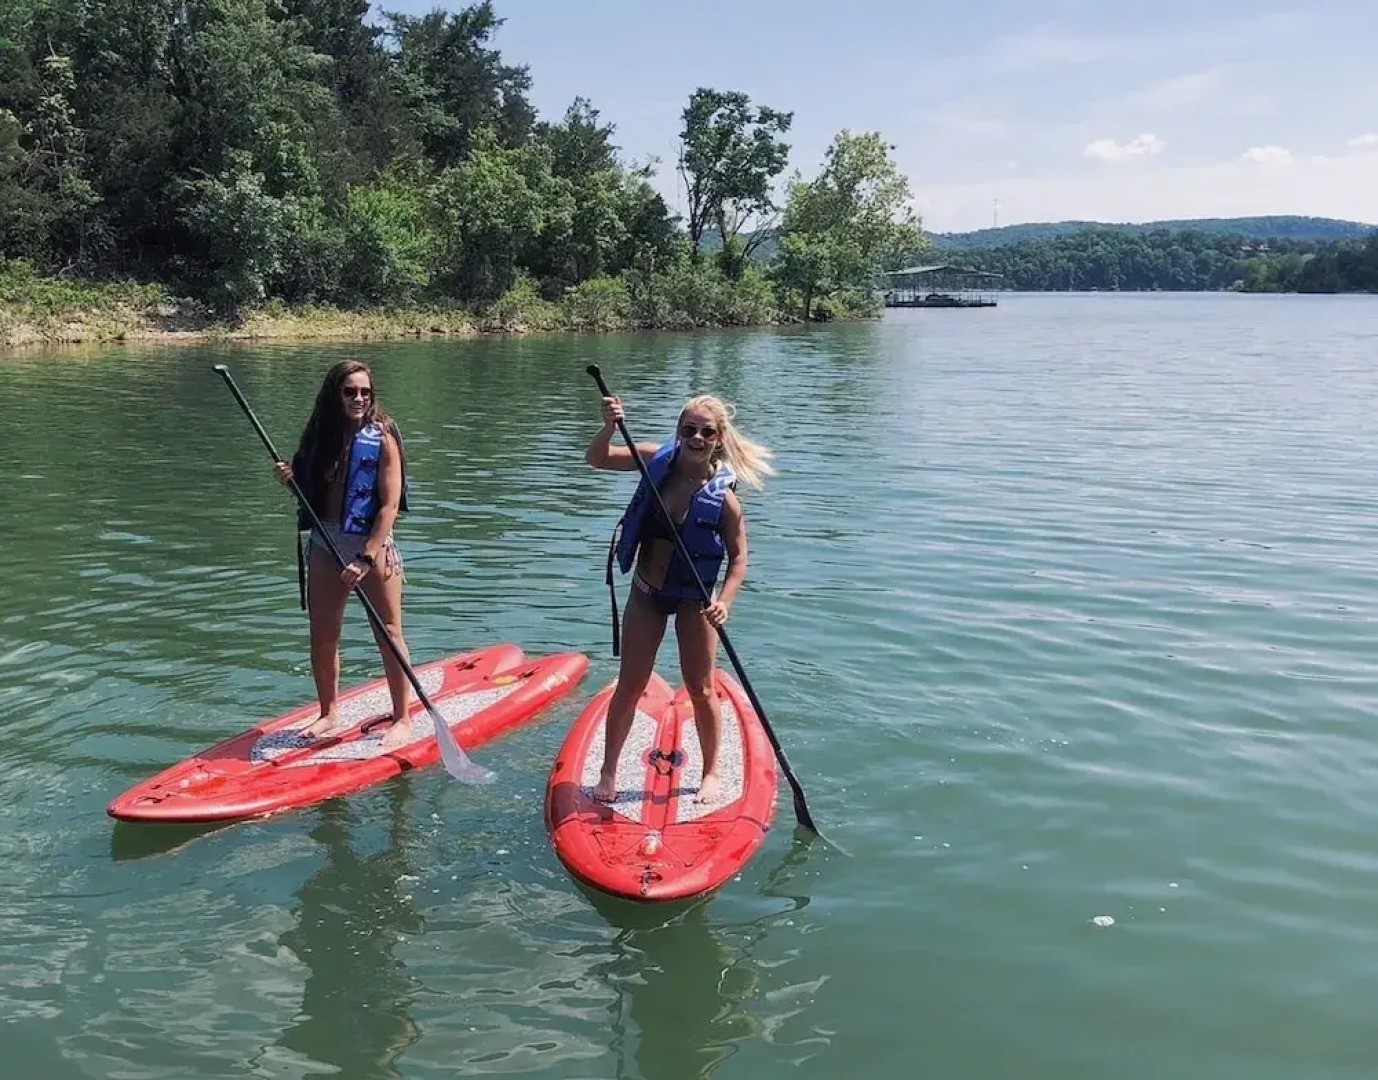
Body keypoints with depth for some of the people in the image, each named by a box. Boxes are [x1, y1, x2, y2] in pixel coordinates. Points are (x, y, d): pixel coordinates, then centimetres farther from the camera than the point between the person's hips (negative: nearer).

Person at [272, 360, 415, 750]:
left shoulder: (382, 438, -10)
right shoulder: (320, 436, 6)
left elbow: (390, 505, -15)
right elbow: (312, 490, 17)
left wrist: (367, 558, -22)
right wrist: (289, 478, -5)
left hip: (372, 544, -5)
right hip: (325, 544, 5)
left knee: (388, 635, -1)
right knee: (322, 638, 10)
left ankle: (403, 719, 11)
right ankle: (329, 716, 27)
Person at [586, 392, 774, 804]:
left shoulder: (722, 496, -18)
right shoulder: (657, 460, -10)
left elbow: (738, 557, -13)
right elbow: (596, 459, -9)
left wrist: (724, 602, -27)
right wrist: (609, 427, -28)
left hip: (693, 600, -2)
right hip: (646, 594, 3)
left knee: (700, 690, 6)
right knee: (630, 686, 8)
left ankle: (711, 773, 25)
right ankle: (608, 771, 21)